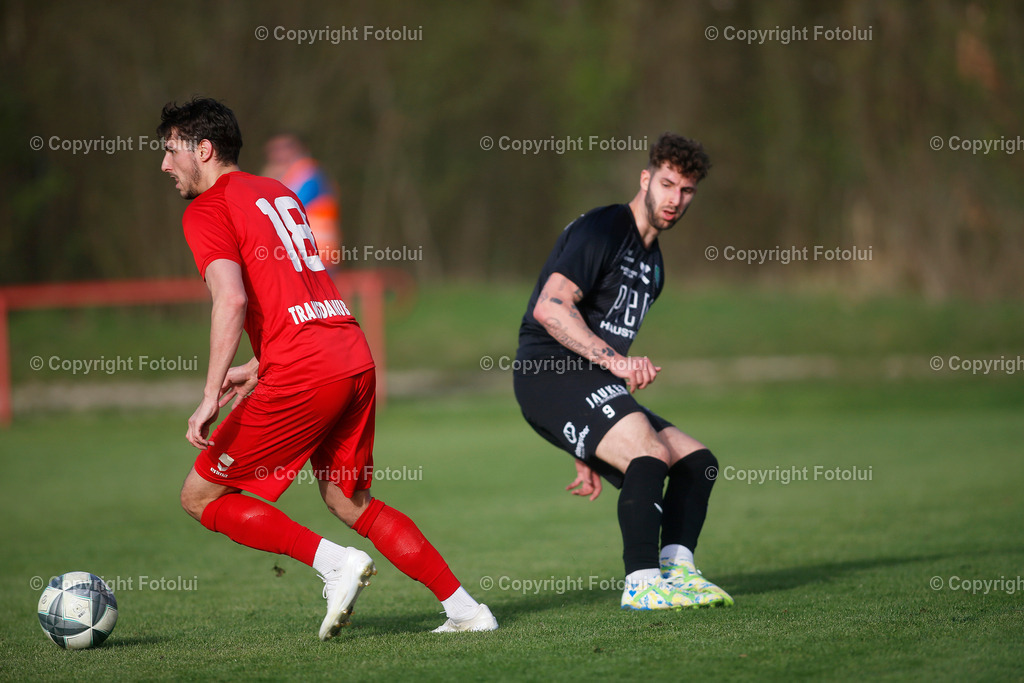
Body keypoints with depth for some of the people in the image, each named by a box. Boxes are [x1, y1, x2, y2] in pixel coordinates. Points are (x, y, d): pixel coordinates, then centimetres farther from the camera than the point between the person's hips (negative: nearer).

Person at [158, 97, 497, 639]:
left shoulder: (207, 210, -2)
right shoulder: (277, 192, 23)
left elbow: (231, 299, -18)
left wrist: (210, 397, -21)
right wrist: (258, 368, 27)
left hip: (304, 372, -8)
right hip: (355, 357, 8)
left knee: (201, 496, 3)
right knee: (347, 498, 23)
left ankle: (335, 562, -8)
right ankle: (464, 608, 15)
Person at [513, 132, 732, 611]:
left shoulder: (652, 264, 22)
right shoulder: (600, 231, -7)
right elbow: (550, 307, -21)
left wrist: (591, 453, 26)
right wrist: (614, 360, -31)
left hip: (595, 389, 10)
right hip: (549, 375, -10)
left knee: (697, 460, 4)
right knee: (651, 452, -27)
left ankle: (676, 570, -2)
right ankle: (642, 583, -24)